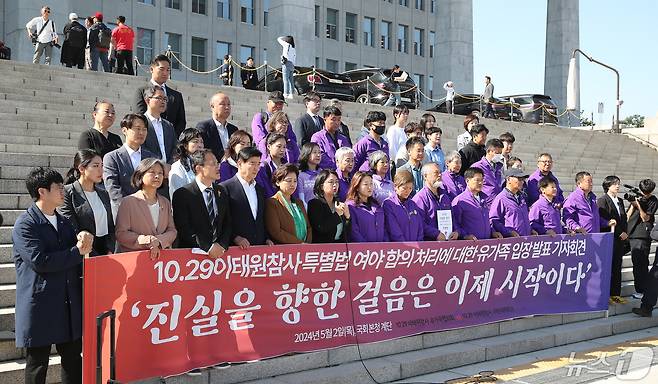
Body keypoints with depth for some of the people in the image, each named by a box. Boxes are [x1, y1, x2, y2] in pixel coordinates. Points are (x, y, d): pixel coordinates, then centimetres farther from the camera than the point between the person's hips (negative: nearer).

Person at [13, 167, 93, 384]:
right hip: (40, 307, -7)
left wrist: (84, 242, -5)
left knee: (73, 360, 11)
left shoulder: (64, 222, 15)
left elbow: (75, 262, 17)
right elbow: (39, 261, -20)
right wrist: (77, 251, -13)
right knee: (37, 366, 4)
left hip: (70, 306, 7)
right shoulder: (25, 225, -9)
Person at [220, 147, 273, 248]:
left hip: (260, 246, 6)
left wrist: (266, 239, 7)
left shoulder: (260, 189, 17)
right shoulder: (225, 188, -5)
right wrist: (235, 238, -18)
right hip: (237, 247, -6)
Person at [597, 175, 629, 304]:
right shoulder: (602, 200, -6)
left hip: (620, 240, 7)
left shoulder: (620, 201, 18)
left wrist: (625, 233, 6)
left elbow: (624, 219, 20)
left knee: (617, 268, 8)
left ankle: (616, 294, 14)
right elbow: (604, 221, -13)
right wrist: (619, 233, -11)